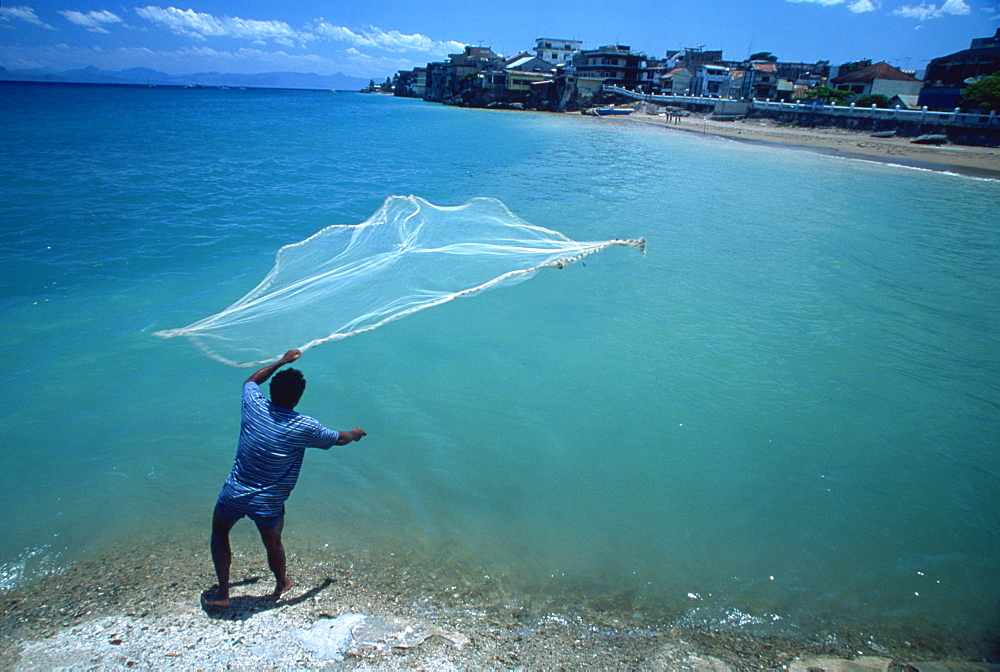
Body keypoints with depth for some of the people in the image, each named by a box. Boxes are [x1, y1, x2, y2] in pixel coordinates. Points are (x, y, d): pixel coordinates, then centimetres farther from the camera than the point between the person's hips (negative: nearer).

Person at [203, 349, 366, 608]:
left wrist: (282, 362, 20)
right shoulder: (304, 428, -17)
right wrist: (354, 434, 23)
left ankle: (222, 593, 31)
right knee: (273, 544, 24)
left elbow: (251, 380, 13)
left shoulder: (253, 406, -11)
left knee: (219, 531, 29)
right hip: (268, 505, -2)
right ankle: (281, 583, 49)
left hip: (234, 494, 2)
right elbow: (339, 439, 1)